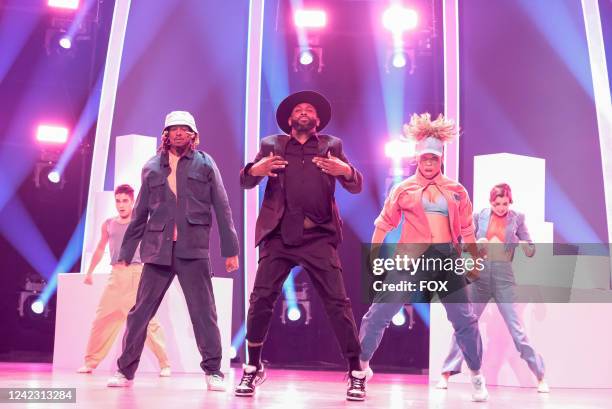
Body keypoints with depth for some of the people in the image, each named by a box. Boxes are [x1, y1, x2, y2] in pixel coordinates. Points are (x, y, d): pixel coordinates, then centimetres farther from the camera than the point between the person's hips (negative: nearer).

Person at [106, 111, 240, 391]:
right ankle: (125, 370, 15)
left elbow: (222, 208, 4)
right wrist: (125, 252, 13)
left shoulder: (205, 164, 6)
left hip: (193, 250, -2)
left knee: (204, 313, -2)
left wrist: (230, 249, -2)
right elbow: (140, 214, 15)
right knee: (139, 312, 3)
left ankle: (213, 371, 8)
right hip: (157, 250, 2)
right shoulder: (152, 168, 12)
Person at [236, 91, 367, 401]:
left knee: (337, 302, -6)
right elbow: (246, 182, 10)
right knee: (260, 299, -6)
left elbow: (356, 187, 7)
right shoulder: (271, 144, 16)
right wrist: (254, 170, -14)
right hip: (278, 235, 1)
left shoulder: (332, 145, 14)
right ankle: (253, 368, 11)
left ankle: (356, 372, 5)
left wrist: (347, 171, -16)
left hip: (318, 236, -1)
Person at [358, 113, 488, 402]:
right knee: (379, 312, 0)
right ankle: (362, 365, 20)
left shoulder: (456, 190, 10)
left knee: (465, 319, 2)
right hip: (412, 258, -1)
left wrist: (474, 260, 14)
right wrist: (373, 256, 8)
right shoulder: (403, 188, 5)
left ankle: (477, 376, 20)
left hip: (448, 259, 1)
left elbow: (467, 229, 15)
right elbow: (384, 224, 10)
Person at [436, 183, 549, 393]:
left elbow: (531, 251, 3)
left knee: (516, 329, -2)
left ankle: (540, 377, 9)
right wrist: (476, 244, -12)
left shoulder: (517, 218, 2)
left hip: (503, 275, -1)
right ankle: (446, 374, 8)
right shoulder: (480, 216, 4)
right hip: (480, 274, 1)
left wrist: (523, 244, -20)